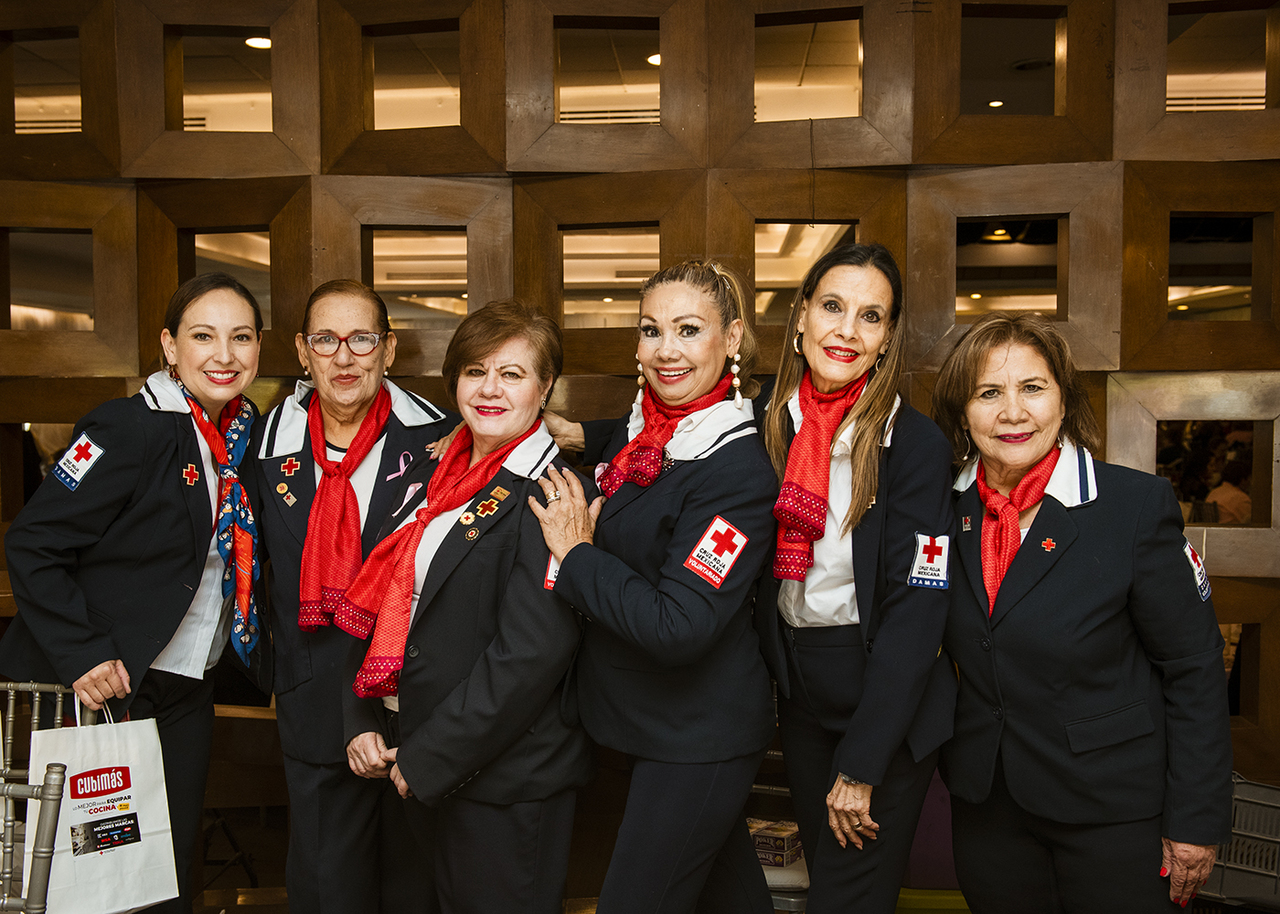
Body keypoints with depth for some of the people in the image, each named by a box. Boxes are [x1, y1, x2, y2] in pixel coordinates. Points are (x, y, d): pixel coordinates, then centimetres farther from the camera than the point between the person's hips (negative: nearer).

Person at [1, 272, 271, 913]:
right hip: (105, 687, -6)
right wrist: (80, 652, -21)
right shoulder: (132, 428, -16)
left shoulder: (243, 434, 5)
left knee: (174, 862, 12)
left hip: (189, 688, 6)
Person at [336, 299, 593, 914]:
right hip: (413, 764, 7)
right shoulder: (428, 474, 7)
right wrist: (362, 723, 0)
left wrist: (426, 760, -17)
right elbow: (384, 601, 10)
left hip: (504, 780, -7)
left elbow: (530, 655, -22)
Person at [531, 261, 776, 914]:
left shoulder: (738, 472, -24)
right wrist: (578, 439, 6)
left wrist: (577, 554, -20)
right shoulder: (638, 432, 1)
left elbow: (679, 628, -30)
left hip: (699, 742, -8)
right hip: (648, 720, 8)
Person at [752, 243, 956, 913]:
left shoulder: (915, 443, -17)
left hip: (890, 706, -4)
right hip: (799, 694, 5)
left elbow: (915, 613, -18)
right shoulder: (770, 424, -3)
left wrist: (861, 764, -18)